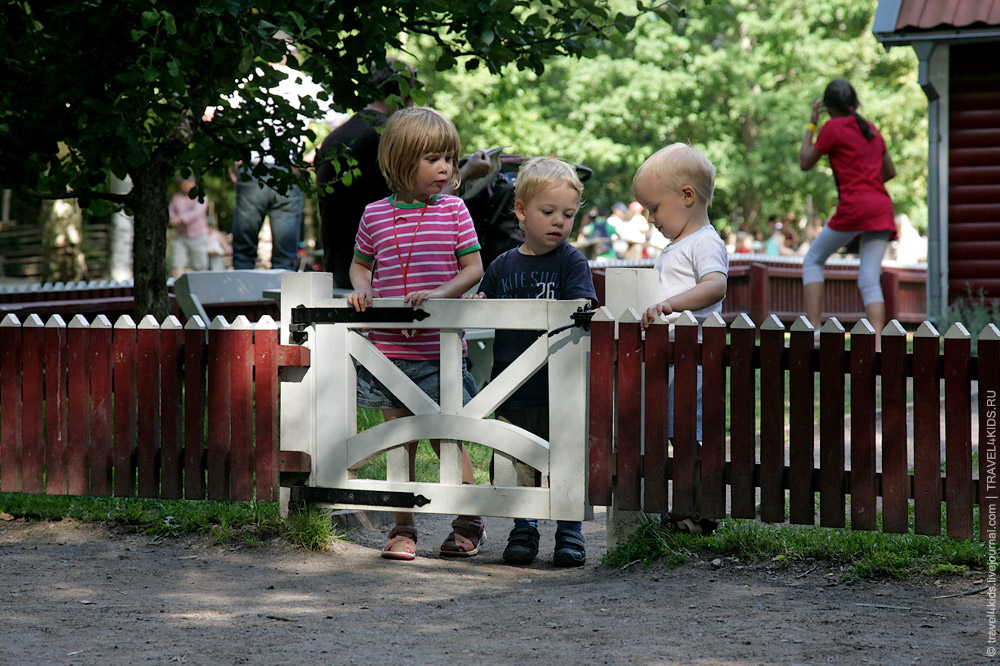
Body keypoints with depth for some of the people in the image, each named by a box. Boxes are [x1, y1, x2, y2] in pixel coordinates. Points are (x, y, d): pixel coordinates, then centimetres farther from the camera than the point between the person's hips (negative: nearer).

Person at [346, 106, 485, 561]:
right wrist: (361, 288, -3)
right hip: (388, 348, 2)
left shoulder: (453, 211, -1)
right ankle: (403, 529, 17)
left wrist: (440, 293, -17)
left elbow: (473, 269, -1)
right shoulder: (375, 215, 5)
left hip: (439, 349, -2)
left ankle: (469, 525, 15)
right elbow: (360, 264, 17)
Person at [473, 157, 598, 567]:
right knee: (518, 465, 8)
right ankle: (523, 531, 21)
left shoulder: (571, 262, 0)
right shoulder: (503, 266, 10)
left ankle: (569, 534, 15)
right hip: (513, 391, 3)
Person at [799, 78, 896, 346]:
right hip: (882, 207, 6)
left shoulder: (833, 127, -1)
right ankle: (876, 343, -15)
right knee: (870, 279, 1)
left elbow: (805, 163, 6)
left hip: (854, 206, -6)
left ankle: (813, 328, -5)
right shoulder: (871, 129, 19)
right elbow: (890, 171, 25)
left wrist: (811, 124, 13)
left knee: (812, 260, 10)